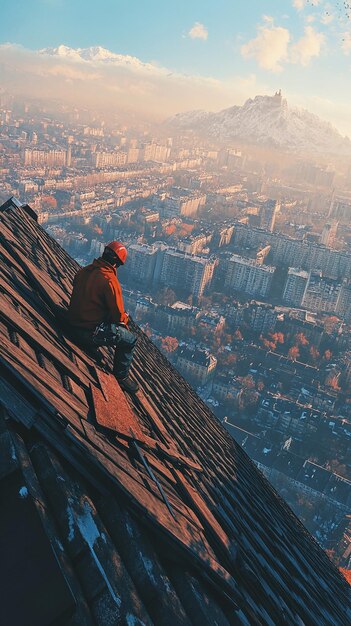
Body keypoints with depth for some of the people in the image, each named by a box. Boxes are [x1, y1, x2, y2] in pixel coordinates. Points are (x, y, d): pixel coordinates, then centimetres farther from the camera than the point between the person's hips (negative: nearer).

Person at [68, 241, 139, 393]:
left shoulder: (83, 271, 2)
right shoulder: (110, 280, -23)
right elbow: (118, 314, -17)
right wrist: (125, 321, 8)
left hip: (74, 323, 9)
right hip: (91, 332, -9)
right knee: (130, 340, 6)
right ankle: (121, 377, 16)